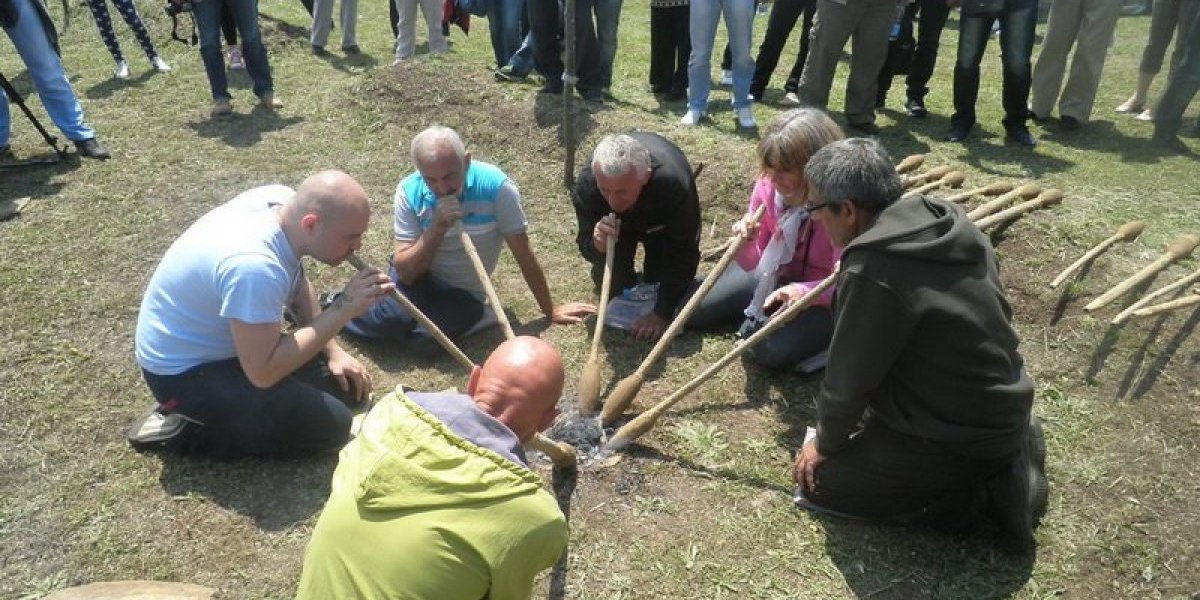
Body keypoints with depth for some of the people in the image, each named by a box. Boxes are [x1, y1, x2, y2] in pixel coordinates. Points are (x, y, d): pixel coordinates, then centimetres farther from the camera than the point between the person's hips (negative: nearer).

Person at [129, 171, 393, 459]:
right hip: (184, 372, -9)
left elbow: (297, 285, 7)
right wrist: (344, 308, -32)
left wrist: (333, 350, 1)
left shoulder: (285, 201, -12)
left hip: (225, 344, 9)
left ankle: (209, 411, 11)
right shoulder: (253, 265, -38)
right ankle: (184, 431, -3)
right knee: (330, 423, -16)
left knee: (347, 386, 10)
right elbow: (263, 373, -35)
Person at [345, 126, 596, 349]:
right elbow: (405, 272, -19)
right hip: (419, 277, 2)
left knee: (424, 340, -29)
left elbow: (524, 256, -14)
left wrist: (550, 311, -6)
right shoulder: (409, 192, -17)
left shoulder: (495, 186, -23)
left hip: (463, 293, -1)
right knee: (392, 319, -29)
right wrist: (438, 227, -32)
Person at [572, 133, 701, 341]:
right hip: (619, 222, 1)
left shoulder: (674, 182, -45)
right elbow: (585, 245, -25)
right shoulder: (587, 183, -38)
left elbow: (683, 253, -36)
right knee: (613, 286, -12)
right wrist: (597, 244, -50)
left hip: (660, 221, -1)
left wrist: (662, 313, -36)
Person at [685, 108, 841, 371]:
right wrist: (745, 243, -33)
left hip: (821, 295, -4)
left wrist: (803, 291, -46)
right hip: (772, 274, 5)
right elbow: (751, 264, -9)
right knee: (691, 311, -2)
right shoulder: (768, 186, -15)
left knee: (774, 351, -28)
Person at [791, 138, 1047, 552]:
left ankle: (980, 495, 0)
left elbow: (847, 381, -18)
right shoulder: (952, 227, -2)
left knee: (821, 479, 1)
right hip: (1000, 410, 8)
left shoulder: (872, 271, -29)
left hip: (963, 437, -8)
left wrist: (825, 444, 1)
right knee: (867, 420, 27)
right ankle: (1006, 451, 15)